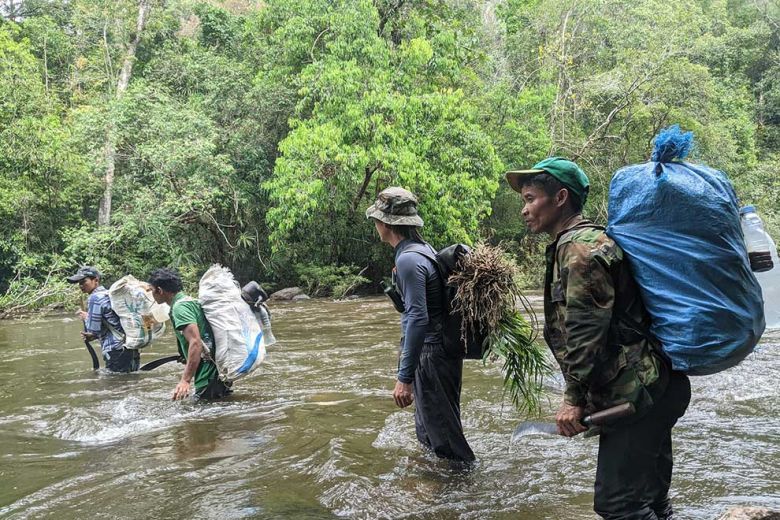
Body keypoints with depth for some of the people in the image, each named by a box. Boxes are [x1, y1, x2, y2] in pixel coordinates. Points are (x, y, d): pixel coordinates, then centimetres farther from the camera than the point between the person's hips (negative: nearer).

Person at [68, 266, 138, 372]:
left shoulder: (94, 298, -11)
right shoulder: (108, 294, 17)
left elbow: (93, 329, -13)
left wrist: (86, 318, 5)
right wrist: (94, 336, 16)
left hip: (117, 351, -9)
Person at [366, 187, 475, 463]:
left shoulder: (408, 259, -21)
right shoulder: (424, 249, 10)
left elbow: (418, 318, -27)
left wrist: (404, 377, -25)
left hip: (431, 354, -10)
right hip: (441, 349, 10)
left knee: (442, 430, 1)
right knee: (427, 430, 21)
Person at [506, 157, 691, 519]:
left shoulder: (578, 247, -15)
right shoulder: (581, 242, 19)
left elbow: (586, 330, -22)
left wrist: (573, 397, -17)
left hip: (637, 393, -11)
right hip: (648, 390, 11)